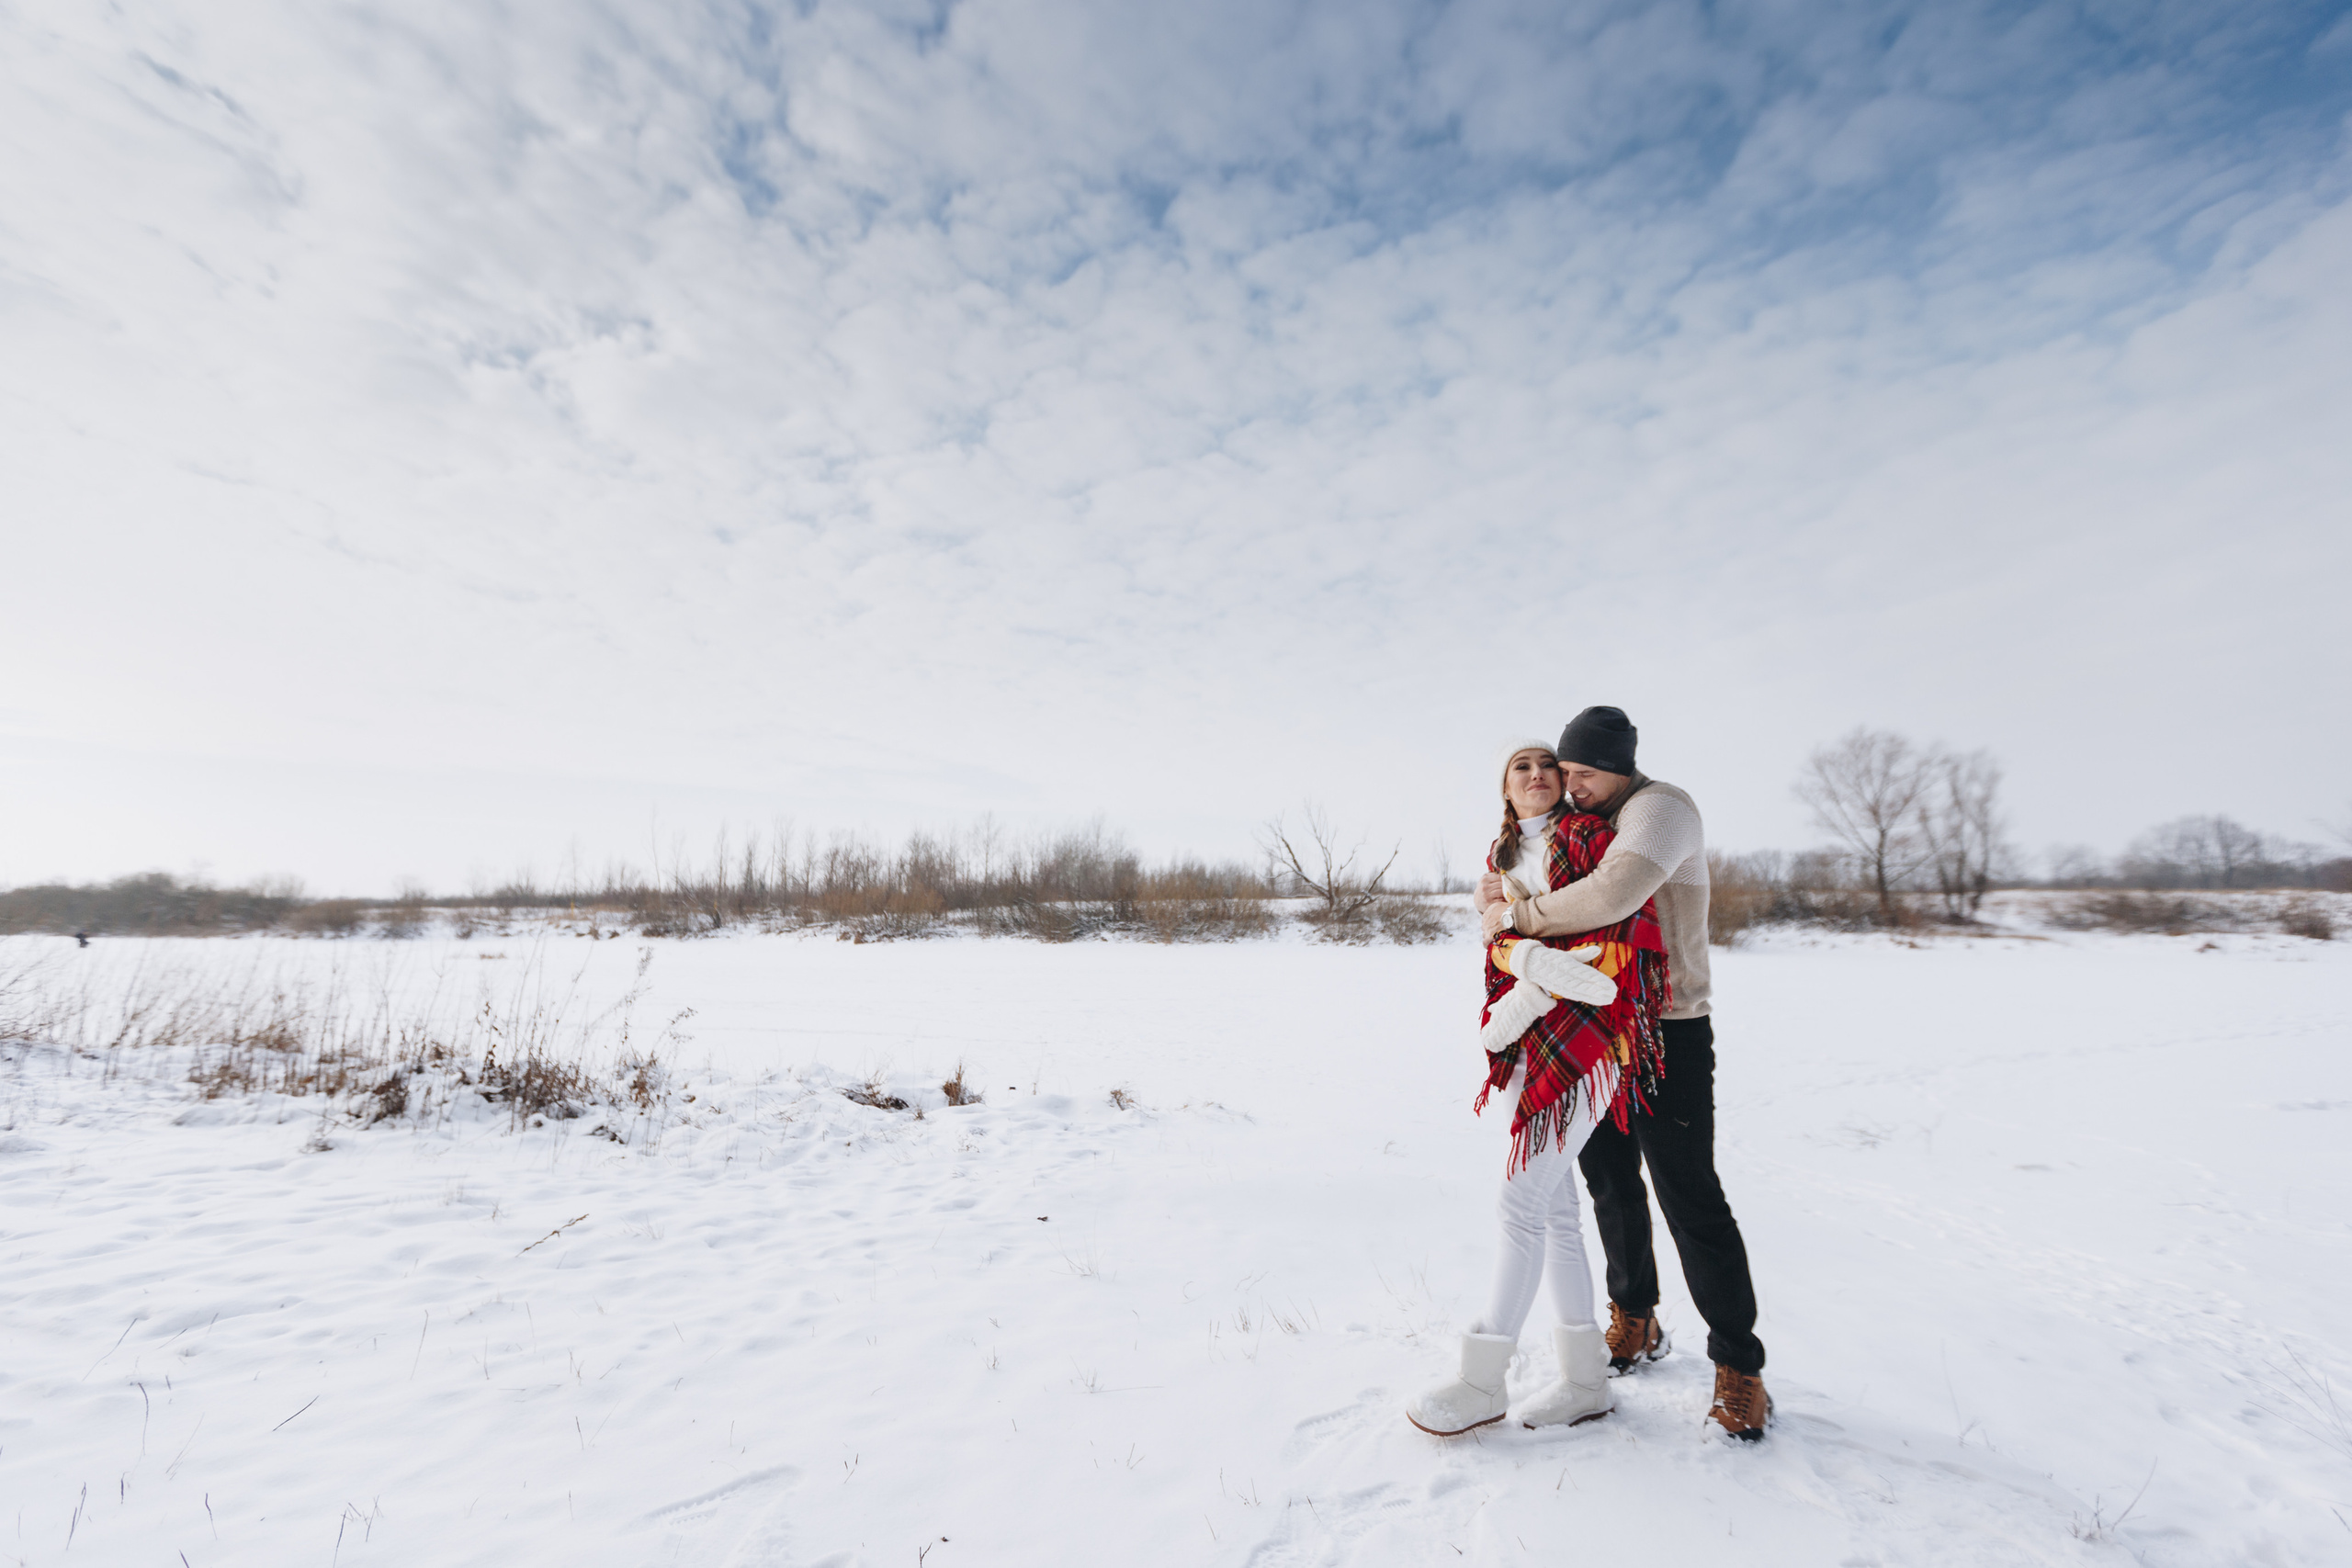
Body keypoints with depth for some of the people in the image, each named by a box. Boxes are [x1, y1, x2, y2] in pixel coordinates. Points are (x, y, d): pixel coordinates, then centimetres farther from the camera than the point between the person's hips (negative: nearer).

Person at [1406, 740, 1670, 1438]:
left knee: (1522, 1202, -6)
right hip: (1528, 1045, 7)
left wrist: (1528, 1001, -18)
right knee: (1553, 1208, 11)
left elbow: (1624, 928, -13)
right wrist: (1540, 962, -21)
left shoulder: (1588, 835, -3)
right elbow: (1501, 940, 3)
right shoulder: (1501, 859, 16)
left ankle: (1483, 1380, 6)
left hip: (1583, 1039, -7)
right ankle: (1585, 1379, 24)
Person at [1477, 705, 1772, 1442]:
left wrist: (1521, 913, -27)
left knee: (1690, 1201, -2)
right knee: (1612, 1183, 17)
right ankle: (1636, 1323, 35)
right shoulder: (1575, 827, 8)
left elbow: (1615, 891, -37)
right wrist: (1495, 903, -9)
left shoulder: (1660, 807, -18)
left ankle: (1739, 1366, 16)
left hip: (1669, 1036, -7)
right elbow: (1499, 880, 15)